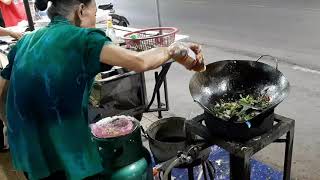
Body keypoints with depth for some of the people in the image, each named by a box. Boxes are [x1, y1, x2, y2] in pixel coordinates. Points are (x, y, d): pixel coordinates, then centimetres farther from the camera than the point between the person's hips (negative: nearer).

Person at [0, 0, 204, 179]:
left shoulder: (26, 41, 10)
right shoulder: (81, 38, -11)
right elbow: (139, 62, -23)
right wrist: (172, 50, -5)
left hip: (25, 149, 7)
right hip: (63, 151, -7)